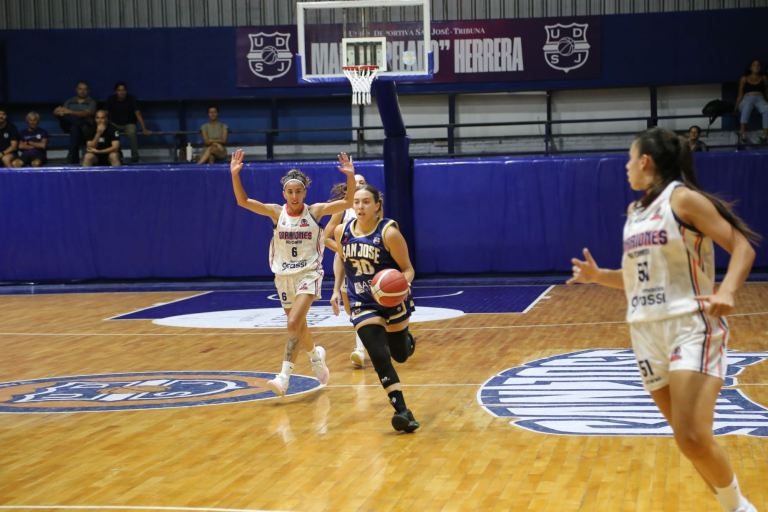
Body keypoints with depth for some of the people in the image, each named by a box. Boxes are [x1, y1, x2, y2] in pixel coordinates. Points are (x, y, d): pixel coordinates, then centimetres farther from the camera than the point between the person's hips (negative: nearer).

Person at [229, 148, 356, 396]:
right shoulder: (277, 213, -4)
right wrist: (235, 175, -26)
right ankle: (316, 355, 46)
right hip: (284, 276, 3)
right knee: (298, 325, 17)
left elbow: (348, 202, -14)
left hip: (309, 273, -3)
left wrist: (351, 177, -30)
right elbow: (243, 201, -12)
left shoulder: (315, 211, -6)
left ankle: (284, 376, -19)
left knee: (294, 323, -19)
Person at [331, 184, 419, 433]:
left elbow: (408, 269, -14)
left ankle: (407, 340, 55)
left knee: (400, 354, 17)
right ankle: (402, 411, -13)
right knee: (380, 358, -15)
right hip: (363, 304, 2)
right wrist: (337, 289, 8)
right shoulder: (342, 231, -6)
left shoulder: (389, 233, -19)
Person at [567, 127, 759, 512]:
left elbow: (742, 246, -12)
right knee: (689, 439, 6)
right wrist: (598, 276, 8)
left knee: (694, 438, -19)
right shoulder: (635, 212, 16)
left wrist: (727, 290, -28)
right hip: (646, 333, 8)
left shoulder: (683, 199, -6)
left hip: (691, 327, -7)